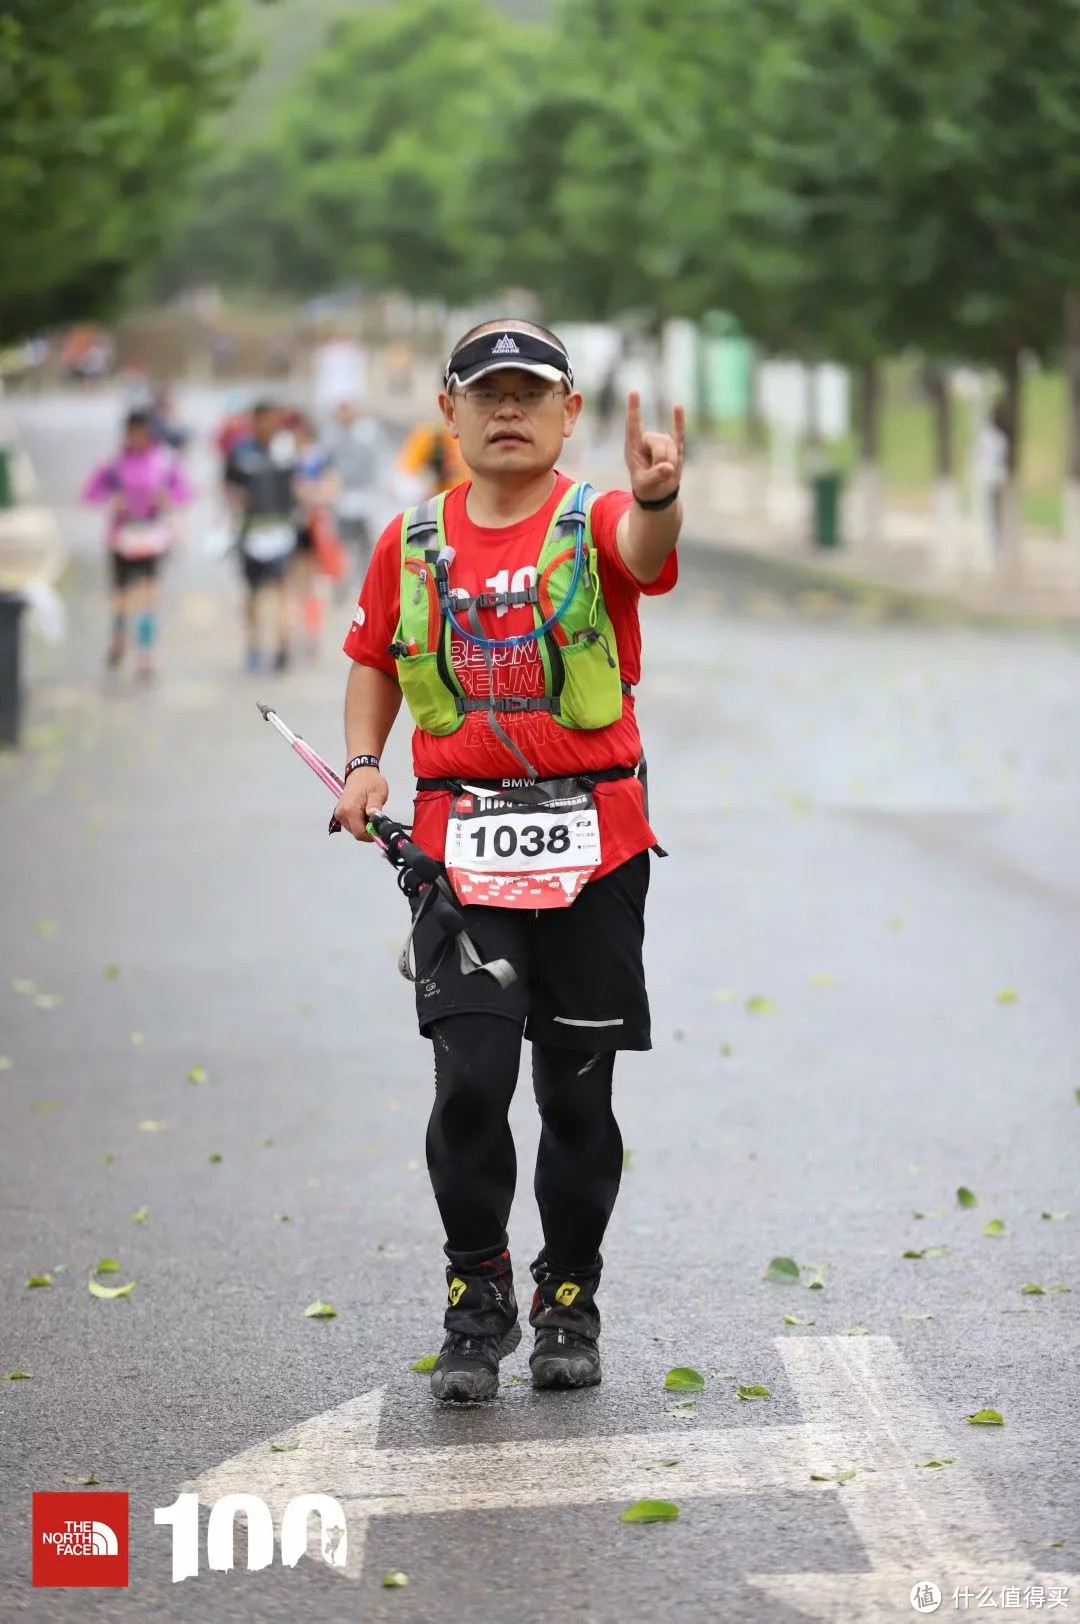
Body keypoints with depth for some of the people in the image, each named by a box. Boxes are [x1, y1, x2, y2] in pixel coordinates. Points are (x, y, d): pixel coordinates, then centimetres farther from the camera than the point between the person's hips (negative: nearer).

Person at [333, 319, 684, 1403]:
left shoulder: (594, 523, -3)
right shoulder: (412, 542, 7)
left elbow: (644, 550, -27)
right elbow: (374, 660, 20)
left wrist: (656, 497, -50)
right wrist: (363, 761, 2)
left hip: (593, 843, -1)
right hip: (459, 844, 1)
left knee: (578, 1088, 6)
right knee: (471, 1076, -9)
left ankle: (568, 1300, 24)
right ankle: (477, 1302, 7)